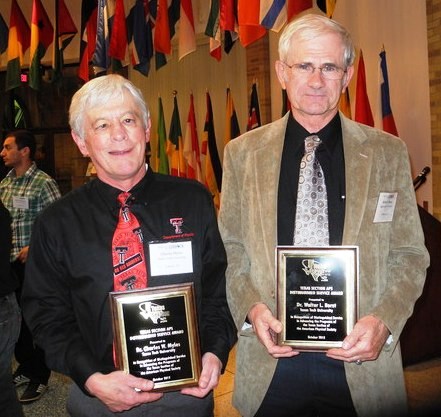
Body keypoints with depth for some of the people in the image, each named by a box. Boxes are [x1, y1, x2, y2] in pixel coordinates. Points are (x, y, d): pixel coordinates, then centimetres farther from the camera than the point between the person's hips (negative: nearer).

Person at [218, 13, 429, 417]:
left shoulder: (388, 152, 0)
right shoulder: (242, 153, 1)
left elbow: (410, 255, 2)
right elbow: (231, 249, 4)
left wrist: (383, 321, -12)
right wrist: (251, 308, -11)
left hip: (362, 361, 0)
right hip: (269, 360, 1)